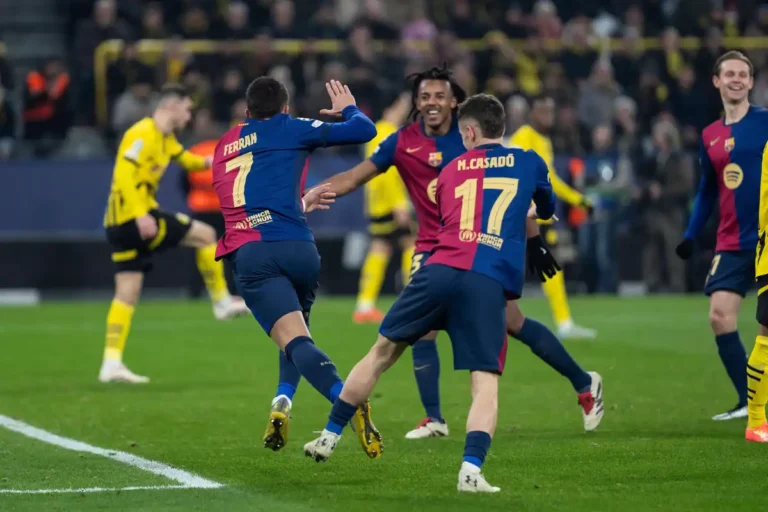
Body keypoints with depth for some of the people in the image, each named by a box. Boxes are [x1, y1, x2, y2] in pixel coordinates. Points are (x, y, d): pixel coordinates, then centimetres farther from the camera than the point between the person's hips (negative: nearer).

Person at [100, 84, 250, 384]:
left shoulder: (165, 139, 18)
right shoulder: (143, 134, -13)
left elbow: (182, 157, 34)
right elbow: (124, 174, -22)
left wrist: (205, 162, 12)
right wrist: (141, 215, -30)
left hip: (119, 224, 10)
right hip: (133, 215, -10)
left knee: (127, 293, 7)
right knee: (206, 235, -1)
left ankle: (111, 364, 3)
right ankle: (222, 303, 11)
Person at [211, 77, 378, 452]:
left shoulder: (224, 147, 27)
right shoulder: (288, 129, 14)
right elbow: (364, 130, 11)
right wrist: (348, 108, 32)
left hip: (249, 254, 1)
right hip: (298, 248, -1)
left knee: (295, 339, -16)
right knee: (297, 330, 26)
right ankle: (283, 401, 3)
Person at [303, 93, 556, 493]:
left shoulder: (451, 170, 21)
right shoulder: (529, 163, 17)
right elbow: (547, 213, 36)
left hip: (440, 270, 2)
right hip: (489, 284, -2)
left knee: (382, 352, 17)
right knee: (485, 382, -1)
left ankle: (329, 438, 26)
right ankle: (471, 470, -22)